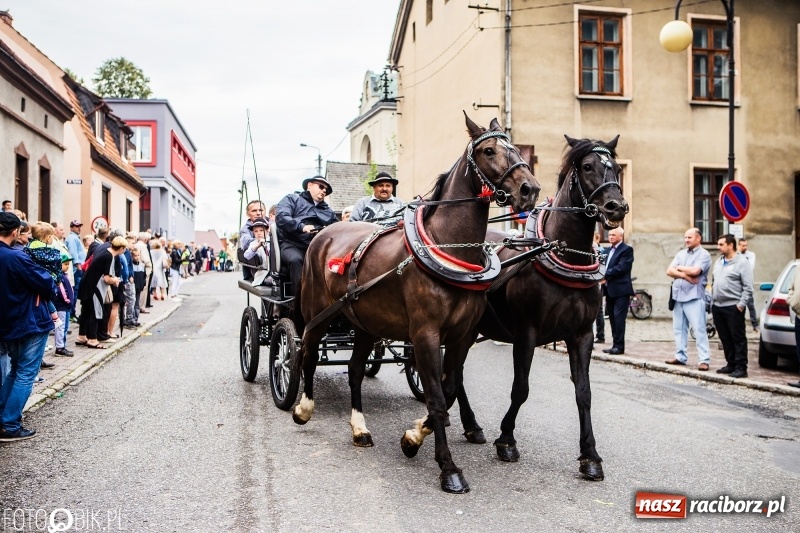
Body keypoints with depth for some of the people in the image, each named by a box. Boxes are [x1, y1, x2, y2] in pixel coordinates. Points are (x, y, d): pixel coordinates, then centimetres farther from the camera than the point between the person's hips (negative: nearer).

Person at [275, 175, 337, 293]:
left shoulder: (328, 211, 31)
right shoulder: (292, 199, 15)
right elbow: (281, 217, -4)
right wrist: (302, 227, -20)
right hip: (291, 244, -3)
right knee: (296, 260, -37)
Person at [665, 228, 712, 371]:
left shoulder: (704, 255, -4)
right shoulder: (681, 254, 15)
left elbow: (695, 271, -18)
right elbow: (670, 271, 5)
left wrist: (679, 268, -1)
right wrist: (685, 276, -11)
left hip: (694, 297, -7)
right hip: (678, 296, 7)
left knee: (699, 329, -7)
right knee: (679, 328, 10)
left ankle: (704, 360, -6)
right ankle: (680, 356, 18)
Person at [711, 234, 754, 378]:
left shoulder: (741, 262, -6)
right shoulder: (719, 262, 17)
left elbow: (748, 287, -10)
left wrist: (741, 304, -15)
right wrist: (712, 301, 15)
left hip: (733, 307, -7)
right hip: (717, 307, 7)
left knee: (738, 338, -3)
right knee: (725, 338, 12)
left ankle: (741, 367, 0)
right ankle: (731, 364, 21)